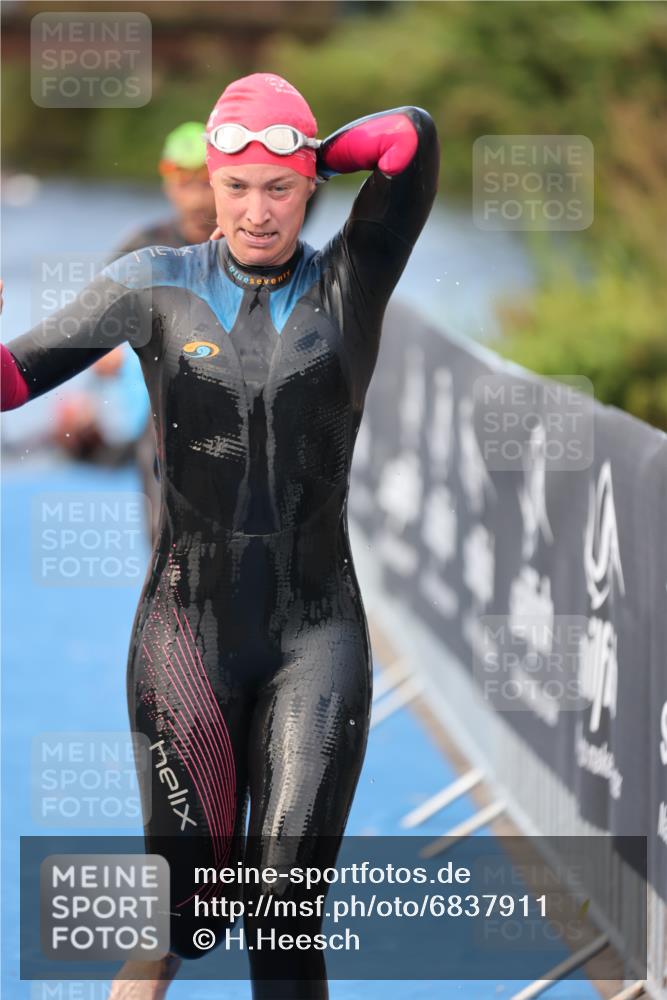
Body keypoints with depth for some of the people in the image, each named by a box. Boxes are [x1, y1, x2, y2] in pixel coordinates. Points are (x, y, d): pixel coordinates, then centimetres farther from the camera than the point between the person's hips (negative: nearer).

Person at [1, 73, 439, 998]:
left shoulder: (349, 284, -1)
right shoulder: (157, 286, 2)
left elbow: (413, 137, -13)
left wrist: (303, 160, -1)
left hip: (316, 636, -1)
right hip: (187, 633, 1)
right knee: (185, 900, 4)